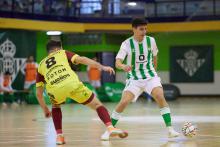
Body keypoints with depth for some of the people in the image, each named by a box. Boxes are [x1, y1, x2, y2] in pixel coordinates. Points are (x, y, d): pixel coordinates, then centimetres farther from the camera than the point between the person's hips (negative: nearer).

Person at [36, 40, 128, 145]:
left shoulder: (41, 65, 34)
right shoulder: (63, 53, 30)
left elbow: (38, 93, 34)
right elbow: (81, 59, 11)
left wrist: (45, 109, 48)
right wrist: (102, 67, 4)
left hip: (55, 89, 2)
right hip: (72, 84, -2)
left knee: (55, 107, 37)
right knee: (97, 105, 14)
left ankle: (59, 136, 22)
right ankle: (110, 128, -9)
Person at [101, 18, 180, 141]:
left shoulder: (151, 41, -2)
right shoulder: (127, 44, -10)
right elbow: (117, 62, -18)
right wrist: (123, 66, -40)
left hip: (150, 76, 1)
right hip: (134, 78, -1)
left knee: (160, 96, -23)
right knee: (124, 102, -16)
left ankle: (170, 129, -17)